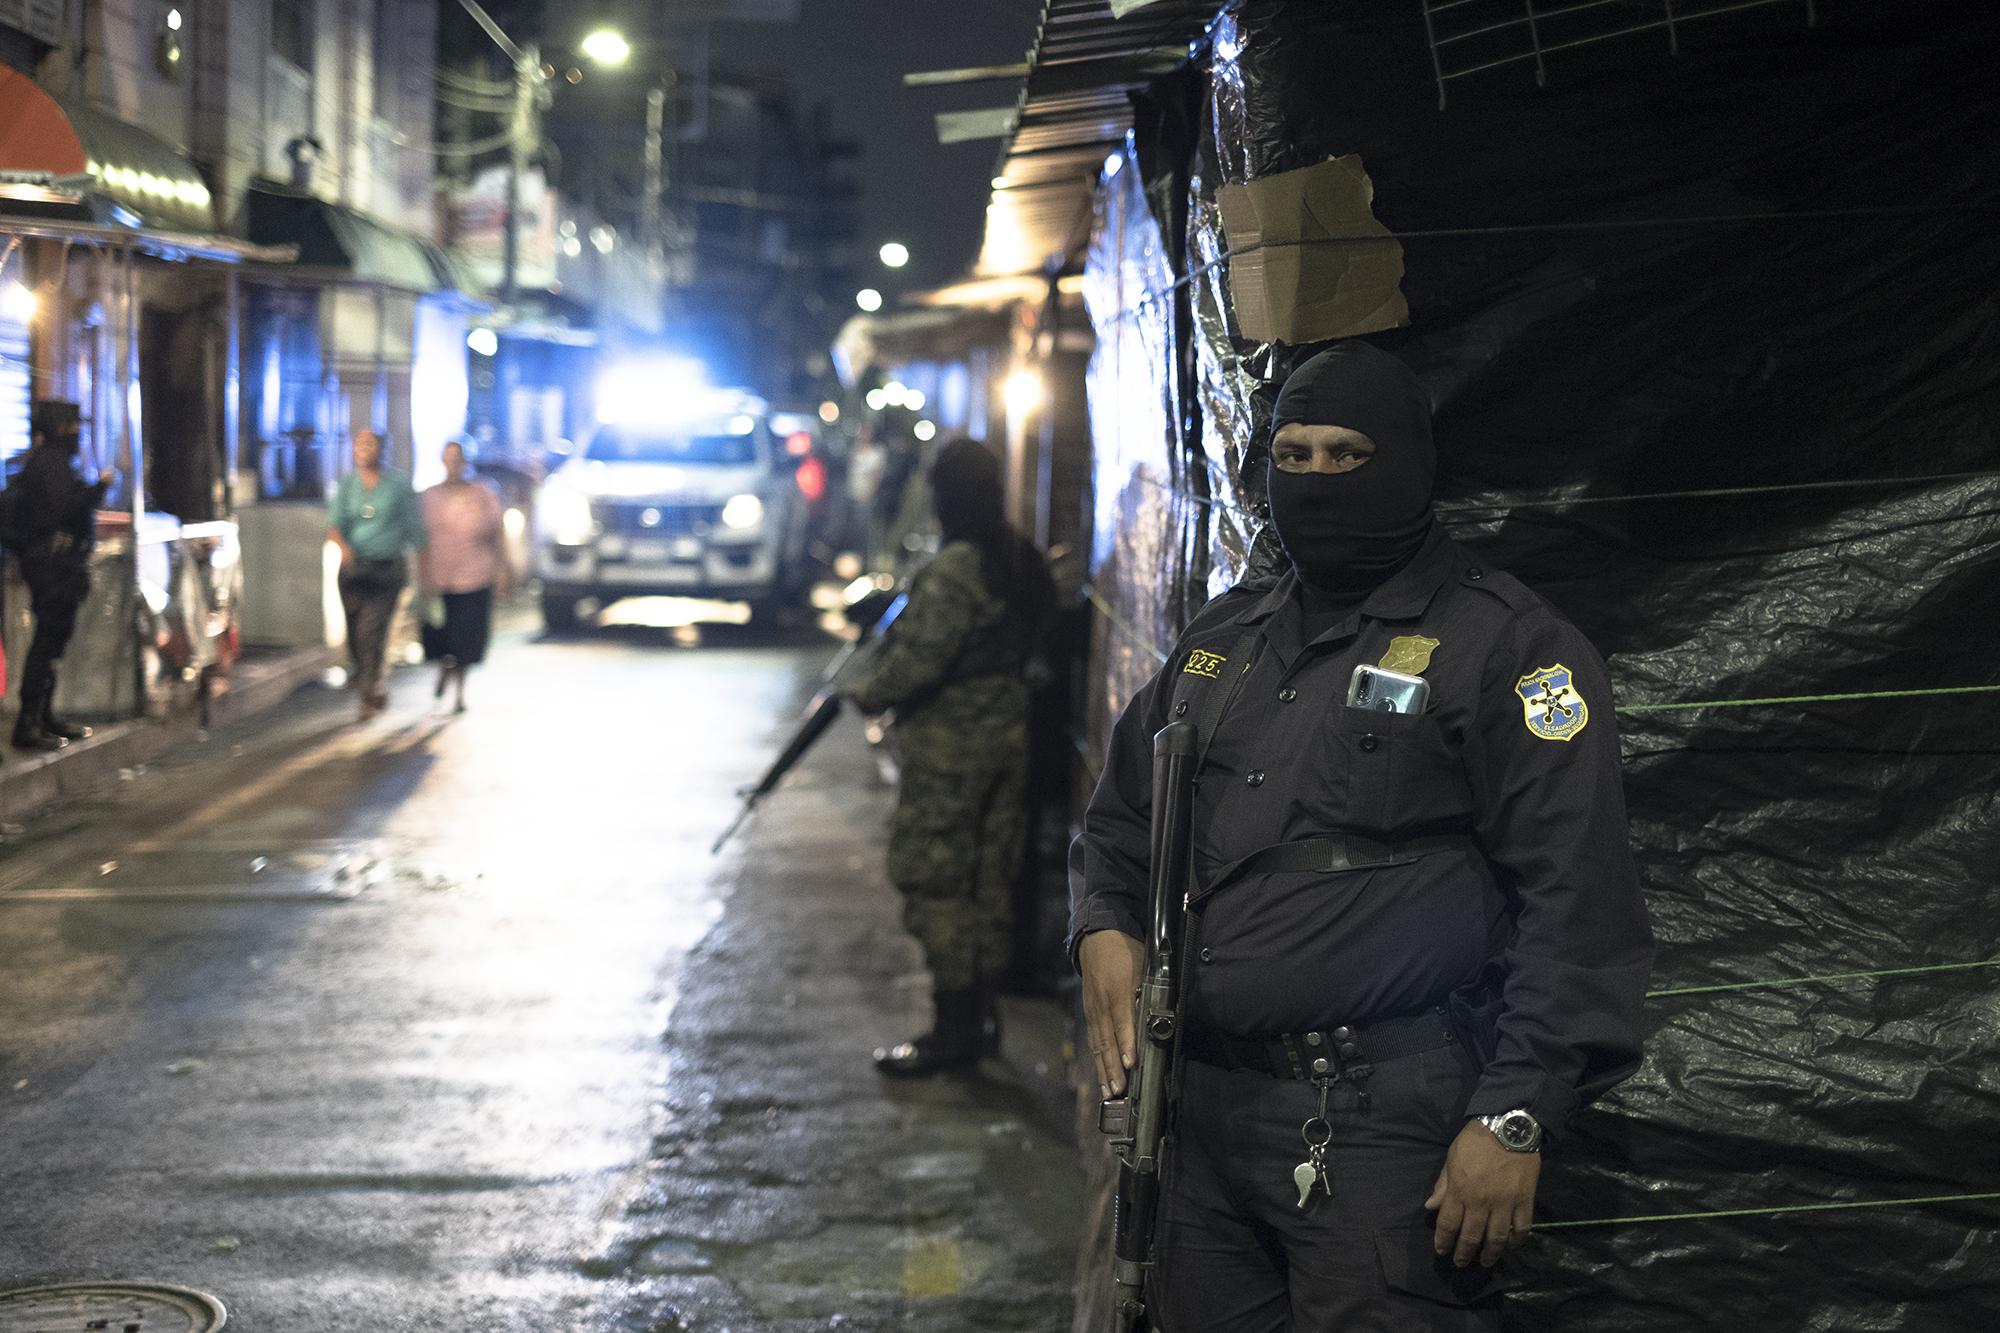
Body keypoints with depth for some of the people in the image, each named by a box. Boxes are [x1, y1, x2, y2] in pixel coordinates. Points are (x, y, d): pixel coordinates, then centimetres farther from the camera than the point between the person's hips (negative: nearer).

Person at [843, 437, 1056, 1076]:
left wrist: (865, 689, -3)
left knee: (934, 882, -1)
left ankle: (954, 1029, 1)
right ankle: (980, 1012, 24)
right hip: (1010, 736, 9)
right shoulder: (1025, 562, 7)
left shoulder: (953, 570, -20)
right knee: (988, 878, 15)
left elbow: (916, 659, -22)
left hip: (948, 746, -9)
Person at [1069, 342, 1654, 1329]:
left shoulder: (1506, 646, -5)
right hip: (1208, 1116, 7)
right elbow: (1120, 818, 27)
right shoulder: (1221, 640, 17)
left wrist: (1514, 1120, -19)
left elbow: (1577, 902, -12)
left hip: (1386, 1131, -6)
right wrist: (1104, 930, 5)